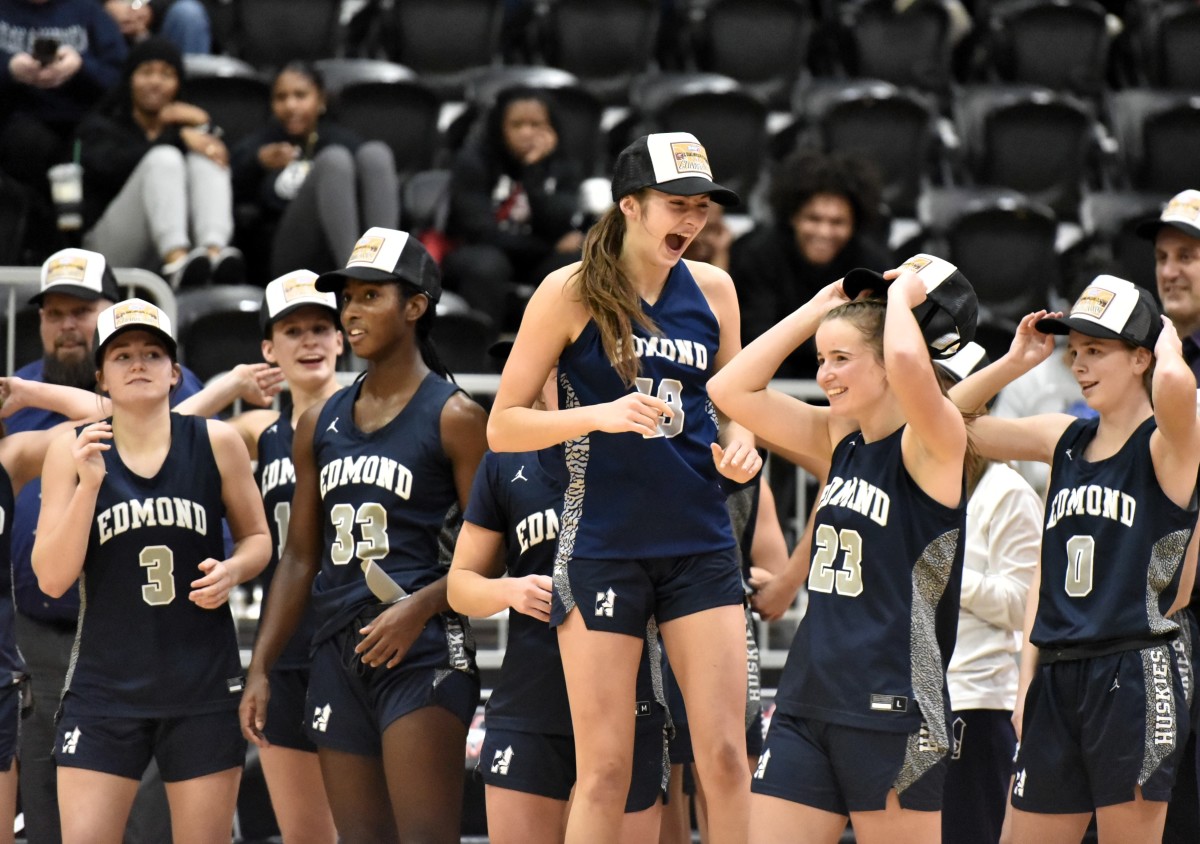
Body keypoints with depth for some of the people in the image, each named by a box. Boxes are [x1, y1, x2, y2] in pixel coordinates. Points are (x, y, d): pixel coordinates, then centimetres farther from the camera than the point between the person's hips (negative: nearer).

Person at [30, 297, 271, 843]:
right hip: (106, 688, 0)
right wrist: (89, 483, -16)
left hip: (204, 686, 1)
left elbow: (257, 538, 12)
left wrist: (233, 570, -11)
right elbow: (52, 579, -6)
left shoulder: (216, 444, 0)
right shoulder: (72, 451, 0)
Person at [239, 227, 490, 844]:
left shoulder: (452, 418, -2)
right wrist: (259, 669, 12)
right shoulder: (320, 424, 16)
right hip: (338, 654, 7)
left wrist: (419, 607, -20)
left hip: (420, 654, -7)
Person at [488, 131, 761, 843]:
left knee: (724, 754, -3)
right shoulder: (571, 292, -5)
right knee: (605, 771, -2)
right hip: (603, 546, -3)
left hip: (701, 543, 3)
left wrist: (740, 446, -2)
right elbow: (503, 425, -4)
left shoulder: (713, 289, 6)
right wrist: (600, 415, -19)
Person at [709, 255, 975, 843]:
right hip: (807, 700, 7)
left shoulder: (933, 441, -8)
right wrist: (818, 309, 11)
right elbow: (732, 389, 13)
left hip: (894, 707, -7)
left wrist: (902, 294, -10)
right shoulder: (839, 439, 13)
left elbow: (909, 363, -29)